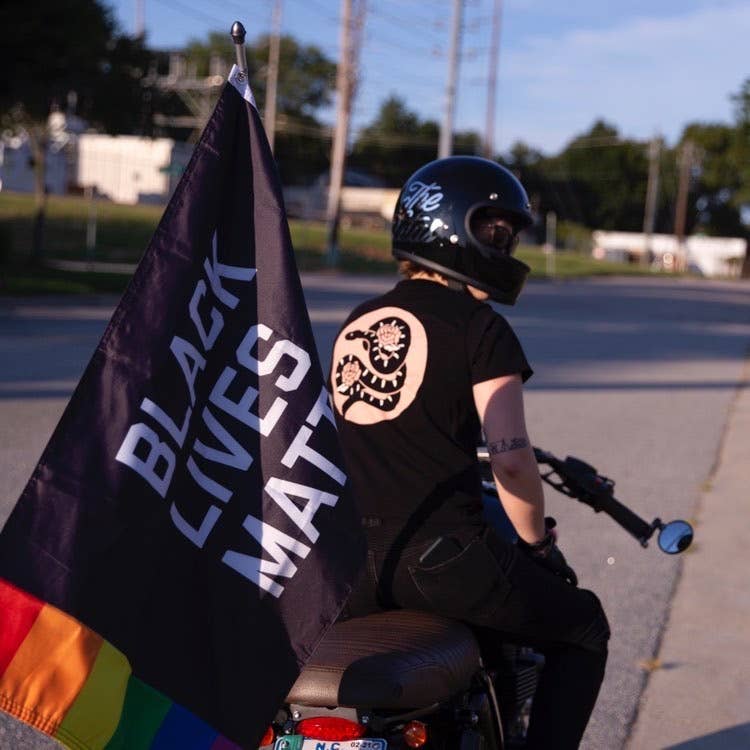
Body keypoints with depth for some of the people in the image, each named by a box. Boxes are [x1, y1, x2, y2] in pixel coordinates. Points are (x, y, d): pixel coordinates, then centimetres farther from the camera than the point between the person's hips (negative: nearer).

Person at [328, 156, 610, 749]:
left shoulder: (356, 324, 14)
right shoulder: (479, 327, -7)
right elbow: (511, 458, -14)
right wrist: (538, 543, 3)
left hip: (355, 561, 7)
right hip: (444, 558, -6)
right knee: (584, 627, 16)